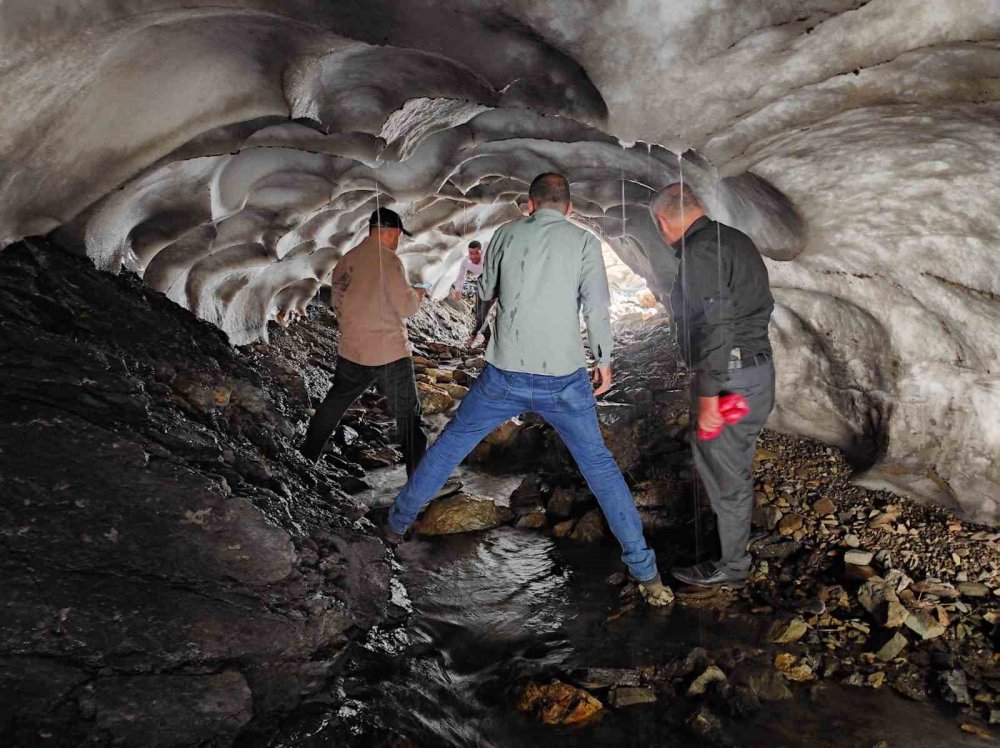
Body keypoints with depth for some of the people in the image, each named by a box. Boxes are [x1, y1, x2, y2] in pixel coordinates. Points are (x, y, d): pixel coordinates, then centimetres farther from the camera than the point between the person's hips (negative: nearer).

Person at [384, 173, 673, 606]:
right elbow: (597, 308, -7)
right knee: (599, 465, 13)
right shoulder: (584, 241, -2)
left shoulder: (506, 234, 4)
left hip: (505, 376, 1)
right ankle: (644, 570, 14)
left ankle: (397, 522, 32)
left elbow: (485, 292, 16)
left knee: (451, 442, 21)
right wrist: (604, 361, 6)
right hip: (563, 379, -1)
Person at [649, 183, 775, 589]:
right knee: (735, 466, 21)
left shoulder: (700, 251, -17)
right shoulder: (736, 239, 13)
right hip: (757, 368, 10)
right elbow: (762, 305, 18)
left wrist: (707, 396, -24)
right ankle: (736, 540, 36)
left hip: (729, 379, -10)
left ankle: (731, 567, 18)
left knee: (725, 473, 4)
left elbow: (714, 325, -25)